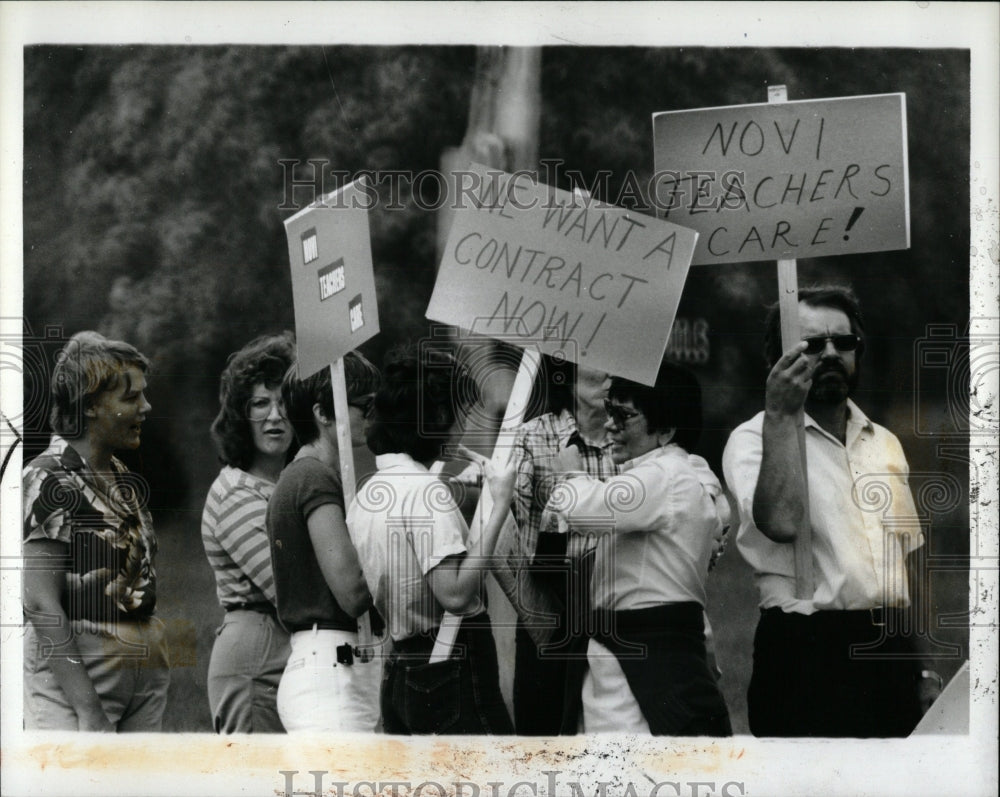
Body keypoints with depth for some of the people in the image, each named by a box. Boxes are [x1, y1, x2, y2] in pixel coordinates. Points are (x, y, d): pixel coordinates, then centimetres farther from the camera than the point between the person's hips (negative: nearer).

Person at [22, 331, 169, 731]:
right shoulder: (51, 479, -10)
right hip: (73, 669, -8)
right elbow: (41, 604, -16)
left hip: (144, 672, 8)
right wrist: (87, 709, -20)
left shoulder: (124, 480, 14)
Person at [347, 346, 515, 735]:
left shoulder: (365, 495, 11)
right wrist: (499, 506, -18)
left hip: (399, 673, 9)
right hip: (453, 671, -8)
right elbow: (454, 592, -23)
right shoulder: (426, 490, -14)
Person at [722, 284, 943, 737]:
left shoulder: (884, 443, 16)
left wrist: (924, 668, 17)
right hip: (807, 653, -6)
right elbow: (781, 522, -23)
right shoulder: (755, 439, -3)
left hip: (890, 651, 6)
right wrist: (780, 417, -22)